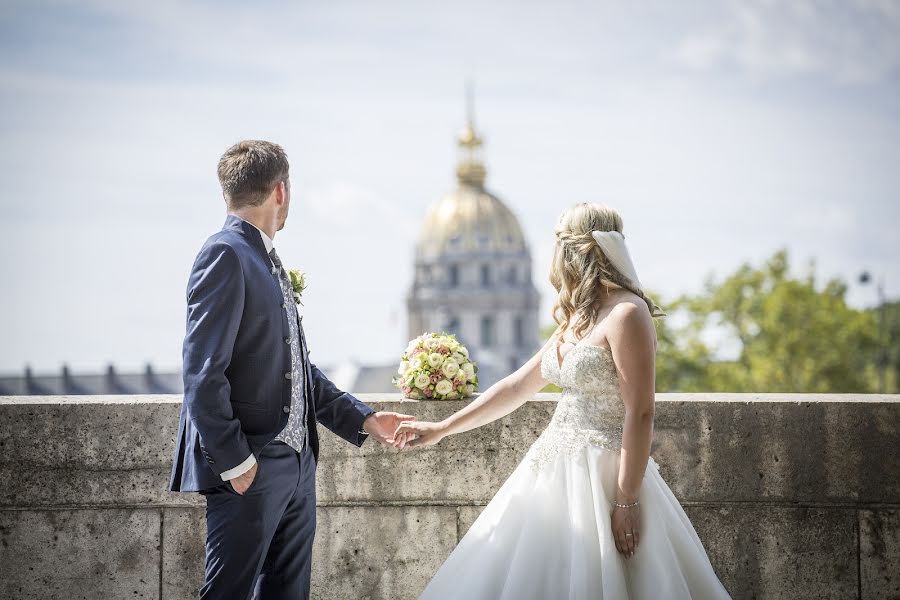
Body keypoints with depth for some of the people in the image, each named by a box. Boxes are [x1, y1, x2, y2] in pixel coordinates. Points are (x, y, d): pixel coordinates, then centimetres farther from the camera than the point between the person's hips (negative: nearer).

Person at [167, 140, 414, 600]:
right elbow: (202, 372, -18)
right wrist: (234, 462, -19)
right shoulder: (225, 255, -12)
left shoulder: (267, 261, 17)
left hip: (296, 467, 9)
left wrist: (363, 420, 14)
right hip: (249, 472, -9)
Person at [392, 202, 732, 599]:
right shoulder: (577, 320, 15)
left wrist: (627, 503, -20)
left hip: (601, 477, -8)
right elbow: (517, 386, 22)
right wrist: (442, 429, 22)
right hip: (557, 473, 9)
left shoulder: (625, 314, -12)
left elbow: (640, 415, -17)